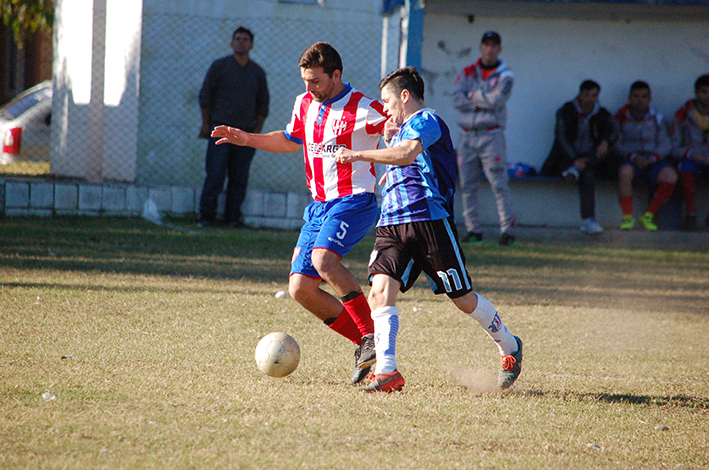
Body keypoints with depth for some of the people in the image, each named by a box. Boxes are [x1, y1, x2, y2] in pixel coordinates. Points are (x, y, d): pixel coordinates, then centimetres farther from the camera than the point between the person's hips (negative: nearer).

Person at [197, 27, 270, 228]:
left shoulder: (258, 72, 13)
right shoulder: (219, 66, 5)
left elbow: (263, 104, 17)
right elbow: (205, 96, 7)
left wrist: (257, 130, 9)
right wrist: (206, 124, 1)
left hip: (246, 133, 3)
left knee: (239, 178, 1)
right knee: (215, 175, -8)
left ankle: (233, 217, 7)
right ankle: (206, 216, -3)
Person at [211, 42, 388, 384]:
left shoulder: (364, 110, -11)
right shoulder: (305, 105, 11)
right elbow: (291, 140, 30)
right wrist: (248, 139, 19)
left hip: (354, 201, -8)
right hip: (319, 206, 8)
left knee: (323, 258, -33)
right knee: (300, 288, 0)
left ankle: (371, 334, -24)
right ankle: (365, 345, 10)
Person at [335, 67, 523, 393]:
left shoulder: (427, 121, -5)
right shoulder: (402, 130, 25)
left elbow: (408, 154, -26)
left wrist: (360, 155, -27)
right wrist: (389, 139, 26)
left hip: (430, 218, -8)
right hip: (392, 225, 8)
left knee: (463, 298, 3)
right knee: (380, 289, -17)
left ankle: (510, 348, 27)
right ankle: (387, 372, -23)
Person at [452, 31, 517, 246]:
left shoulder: (505, 75, 2)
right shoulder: (467, 73, 12)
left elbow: (497, 99, -15)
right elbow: (457, 100, -3)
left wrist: (472, 95, -5)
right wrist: (484, 101, -10)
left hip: (491, 137, -4)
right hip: (467, 136, 4)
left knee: (499, 185, -10)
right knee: (468, 186, 3)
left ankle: (507, 230, -10)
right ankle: (473, 230, 9)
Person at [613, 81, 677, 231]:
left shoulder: (657, 119, 11)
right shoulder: (622, 117, 6)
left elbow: (666, 144, 3)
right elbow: (616, 144, -2)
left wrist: (651, 159, -16)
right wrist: (633, 157, -19)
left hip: (653, 161, 2)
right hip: (629, 159, -2)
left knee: (670, 176, -28)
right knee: (625, 172, -39)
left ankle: (648, 216, -13)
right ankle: (627, 217, -27)